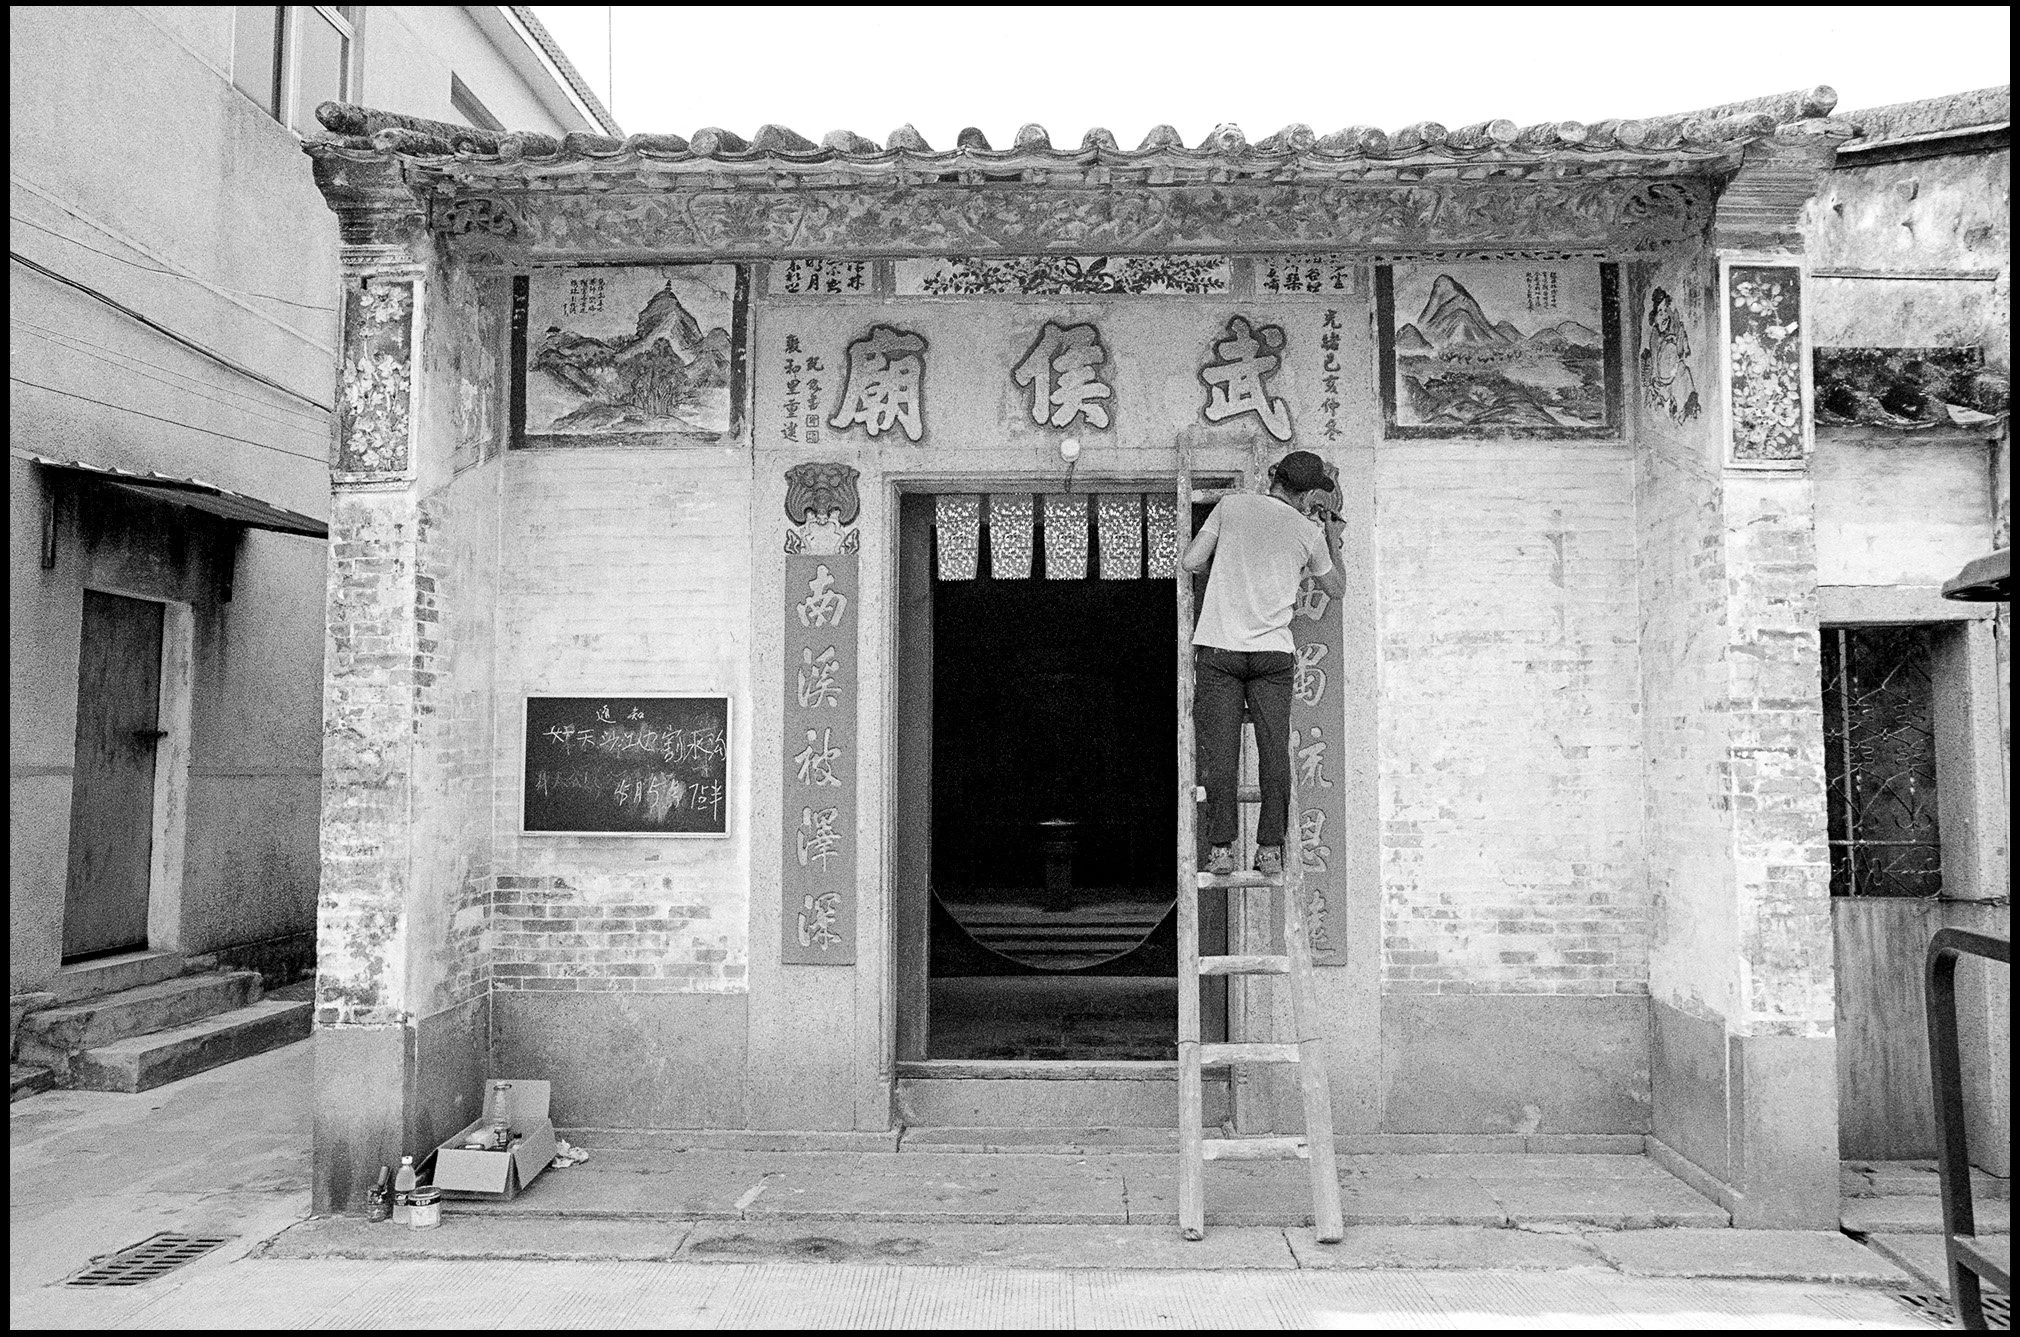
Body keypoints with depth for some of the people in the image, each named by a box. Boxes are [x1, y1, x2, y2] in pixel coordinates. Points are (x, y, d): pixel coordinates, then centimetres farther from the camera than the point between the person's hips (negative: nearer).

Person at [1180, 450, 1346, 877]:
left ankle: (1221, 850, 1)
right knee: (1274, 751, 6)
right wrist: (1333, 537, 32)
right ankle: (1270, 850, 8)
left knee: (1220, 753, 0)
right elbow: (1337, 588, 21)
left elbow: (1189, 561, 1)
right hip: (1273, 651, 0)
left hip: (1218, 648, 0)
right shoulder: (1309, 532, 6)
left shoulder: (1231, 505, 4)